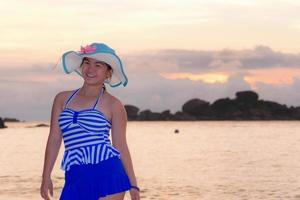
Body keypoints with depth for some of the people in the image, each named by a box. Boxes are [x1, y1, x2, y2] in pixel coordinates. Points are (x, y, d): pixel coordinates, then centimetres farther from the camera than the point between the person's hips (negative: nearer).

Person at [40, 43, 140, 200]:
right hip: (76, 179, 3)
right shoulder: (62, 99, 13)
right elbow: (54, 139, 12)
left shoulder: (113, 105, 5)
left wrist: (133, 185, 3)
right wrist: (46, 177, 7)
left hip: (108, 175, -3)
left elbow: (121, 146, 6)